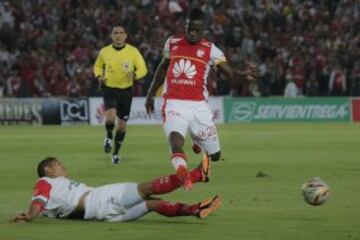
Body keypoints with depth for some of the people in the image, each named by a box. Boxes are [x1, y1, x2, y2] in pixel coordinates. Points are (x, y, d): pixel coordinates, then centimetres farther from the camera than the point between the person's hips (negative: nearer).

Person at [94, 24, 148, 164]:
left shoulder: (133, 51, -7)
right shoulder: (105, 51, -2)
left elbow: (143, 69, -3)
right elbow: (98, 66, 15)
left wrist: (134, 75, -25)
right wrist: (99, 76, -6)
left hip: (126, 90, 1)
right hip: (109, 89, -1)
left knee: (122, 124, 7)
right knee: (110, 116, -26)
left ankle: (116, 153, 26)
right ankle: (109, 137, 6)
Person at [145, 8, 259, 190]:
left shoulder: (210, 50, 3)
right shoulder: (172, 43, 11)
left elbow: (230, 73, -6)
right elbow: (163, 68, 28)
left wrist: (244, 75, -29)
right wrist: (151, 94, 33)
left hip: (198, 106, 0)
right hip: (174, 104, 0)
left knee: (215, 155, 9)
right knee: (176, 139, -32)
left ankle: (199, 143, 42)